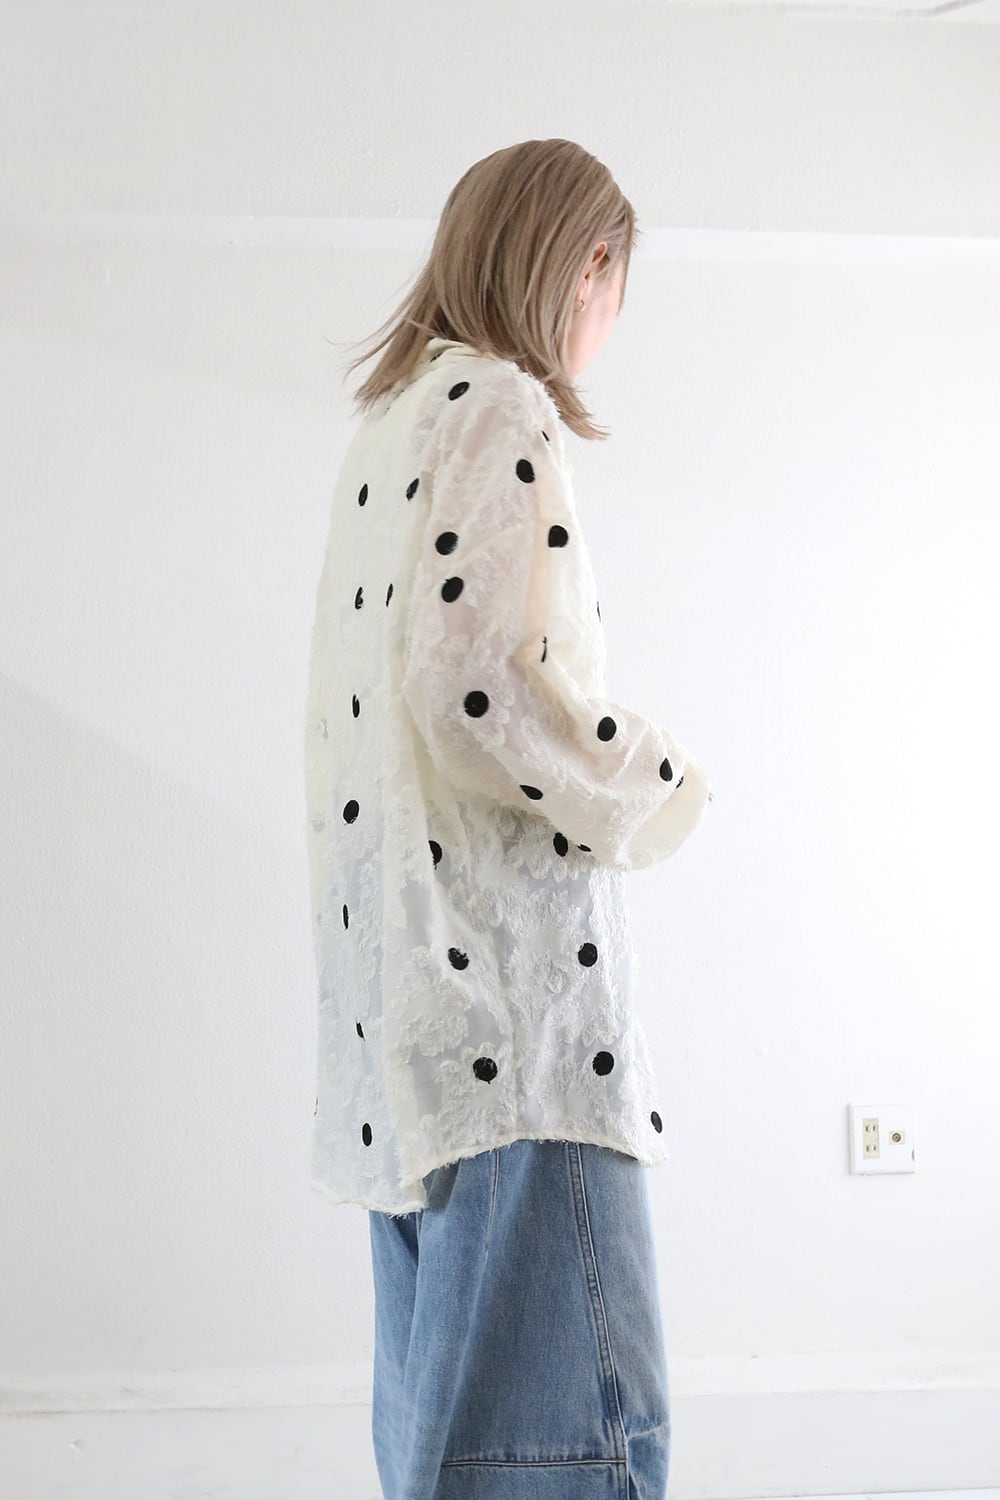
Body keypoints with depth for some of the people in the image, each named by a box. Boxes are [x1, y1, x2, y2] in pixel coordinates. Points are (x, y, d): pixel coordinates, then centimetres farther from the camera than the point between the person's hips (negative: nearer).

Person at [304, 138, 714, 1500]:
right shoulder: (501, 407, -8)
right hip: (508, 991, -10)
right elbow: (476, 688, -20)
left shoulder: (387, 426, 22)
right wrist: (660, 790, -4)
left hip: (403, 987, 10)